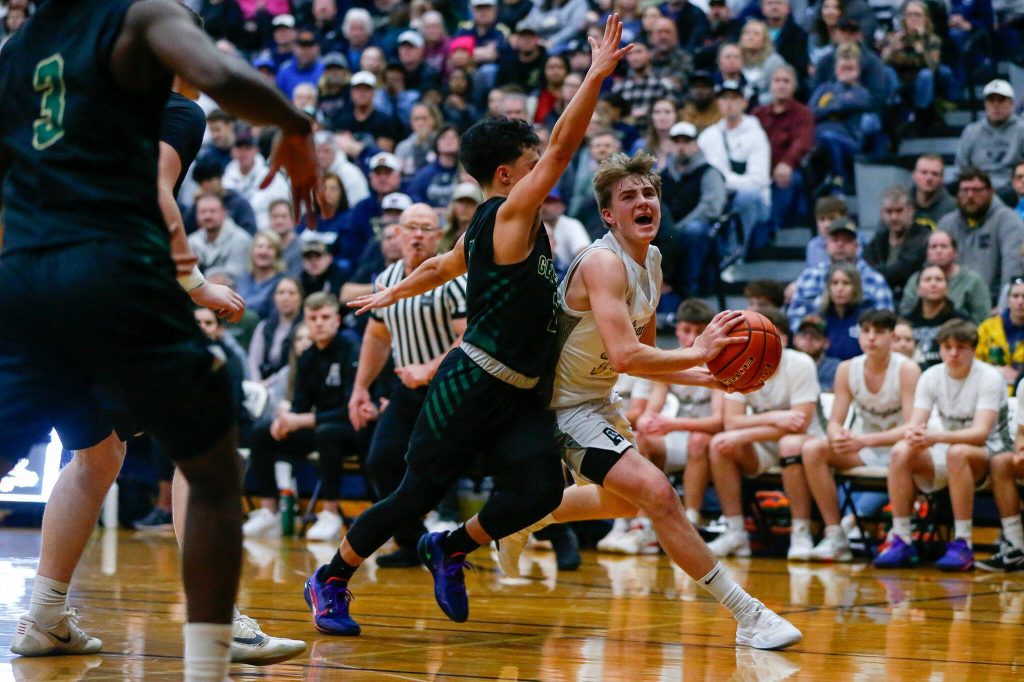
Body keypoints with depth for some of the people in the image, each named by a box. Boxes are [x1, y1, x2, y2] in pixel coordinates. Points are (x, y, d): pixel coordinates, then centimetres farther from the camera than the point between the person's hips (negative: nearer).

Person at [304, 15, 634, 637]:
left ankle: (450, 550, 11)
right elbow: (564, 144, -20)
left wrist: (393, 294, 48)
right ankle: (331, 581, 17)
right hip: (472, 387, -8)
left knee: (540, 491, -11)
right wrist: (597, 74, -21)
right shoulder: (511, 216, -11)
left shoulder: (491, 229, 15)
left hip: (518, 397, 9)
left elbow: (441, 267, 32)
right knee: (418, 496, 0)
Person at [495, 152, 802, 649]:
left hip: (598, 397, 10)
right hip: (565, 403, -10)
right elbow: (624, 356, -36)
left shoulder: (651, 263, 4)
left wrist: (715, 378, 0)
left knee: (625, 501, 30)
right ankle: (748, 616, -20)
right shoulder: (604, 263, -25)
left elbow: (643, 358, 11)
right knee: (657, 493, -22)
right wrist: (699, 351, -29)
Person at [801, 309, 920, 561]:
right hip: (862, 449, 5)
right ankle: (835, 536, -20)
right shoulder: (847, 370, -3)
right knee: (812, 449, -20)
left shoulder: (907, 370, -16)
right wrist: (837, 436, -30)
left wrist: (864, 440, -37)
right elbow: (835, 422, -3)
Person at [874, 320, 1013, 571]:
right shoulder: (931, 377, -1)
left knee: (957, 452, -39)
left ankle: (963, 544, -34)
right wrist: (913, 435, -36)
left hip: (988, 453, -5)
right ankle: (901, 540, -19)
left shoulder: (989, 378, -14)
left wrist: (936, 437, -42)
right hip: (945, 454, 5)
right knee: (901, 452, -24)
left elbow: (981, 433, -26)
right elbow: (915, 423, -9)